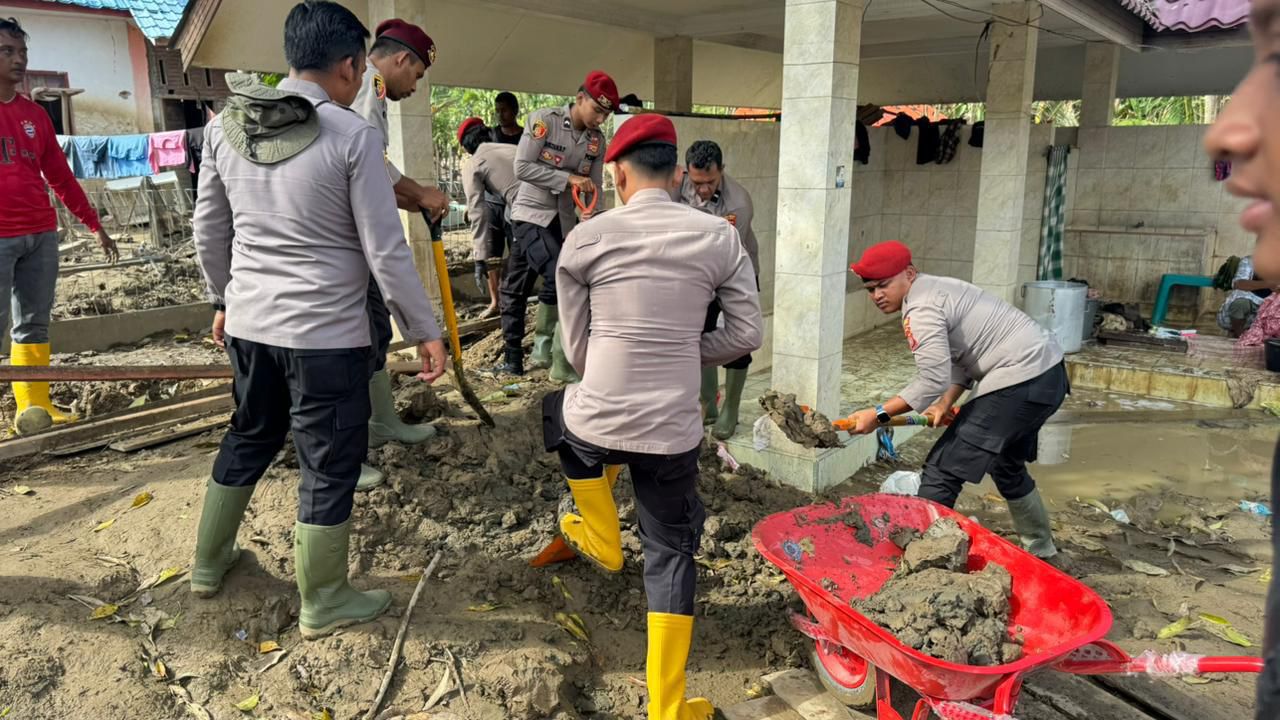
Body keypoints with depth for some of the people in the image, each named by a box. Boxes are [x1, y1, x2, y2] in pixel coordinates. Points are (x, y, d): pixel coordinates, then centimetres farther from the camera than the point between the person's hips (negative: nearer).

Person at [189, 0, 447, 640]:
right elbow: (386, 253, -14)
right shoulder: (352, 135, -15)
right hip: (326, 335, -6)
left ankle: (208, 562, 42)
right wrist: (424, 330, -4)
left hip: (249, 324, 6)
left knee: (248, 439, 25)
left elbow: (208, 232, 12)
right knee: (330, 465, 8)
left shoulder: (224, 127, 3)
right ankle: (322, 605, 23)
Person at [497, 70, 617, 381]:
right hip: (531, 214, -5)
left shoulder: (597, 141, 2)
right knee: (559, 279, -19)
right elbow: (522, 167, -17)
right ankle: (562, 363, -12)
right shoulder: (543, 120, -13)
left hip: (564, 220, 5)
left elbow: (595, 188, 4)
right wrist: (568, 178, -21)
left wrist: (591, 212, -16)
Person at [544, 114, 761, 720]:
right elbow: (748, 333, 2)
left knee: (560, 410, 35)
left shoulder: (587, 238, -3)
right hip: (674, 434, 1)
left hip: (598, 425, 0)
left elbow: (575, 348, 4)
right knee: (671, 555, 19)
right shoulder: (719, 237, -2)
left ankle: (601, 538, 40)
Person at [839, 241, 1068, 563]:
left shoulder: (922, 309, -17)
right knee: (1007, 466, 29)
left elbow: (932, 382, -23)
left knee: (942, 473, -10)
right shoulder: (936, 289, 14)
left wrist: (878, 414, -18)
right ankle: (1043, 553, 45)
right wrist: (946, 404, 6)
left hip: (1019, 383, -11)